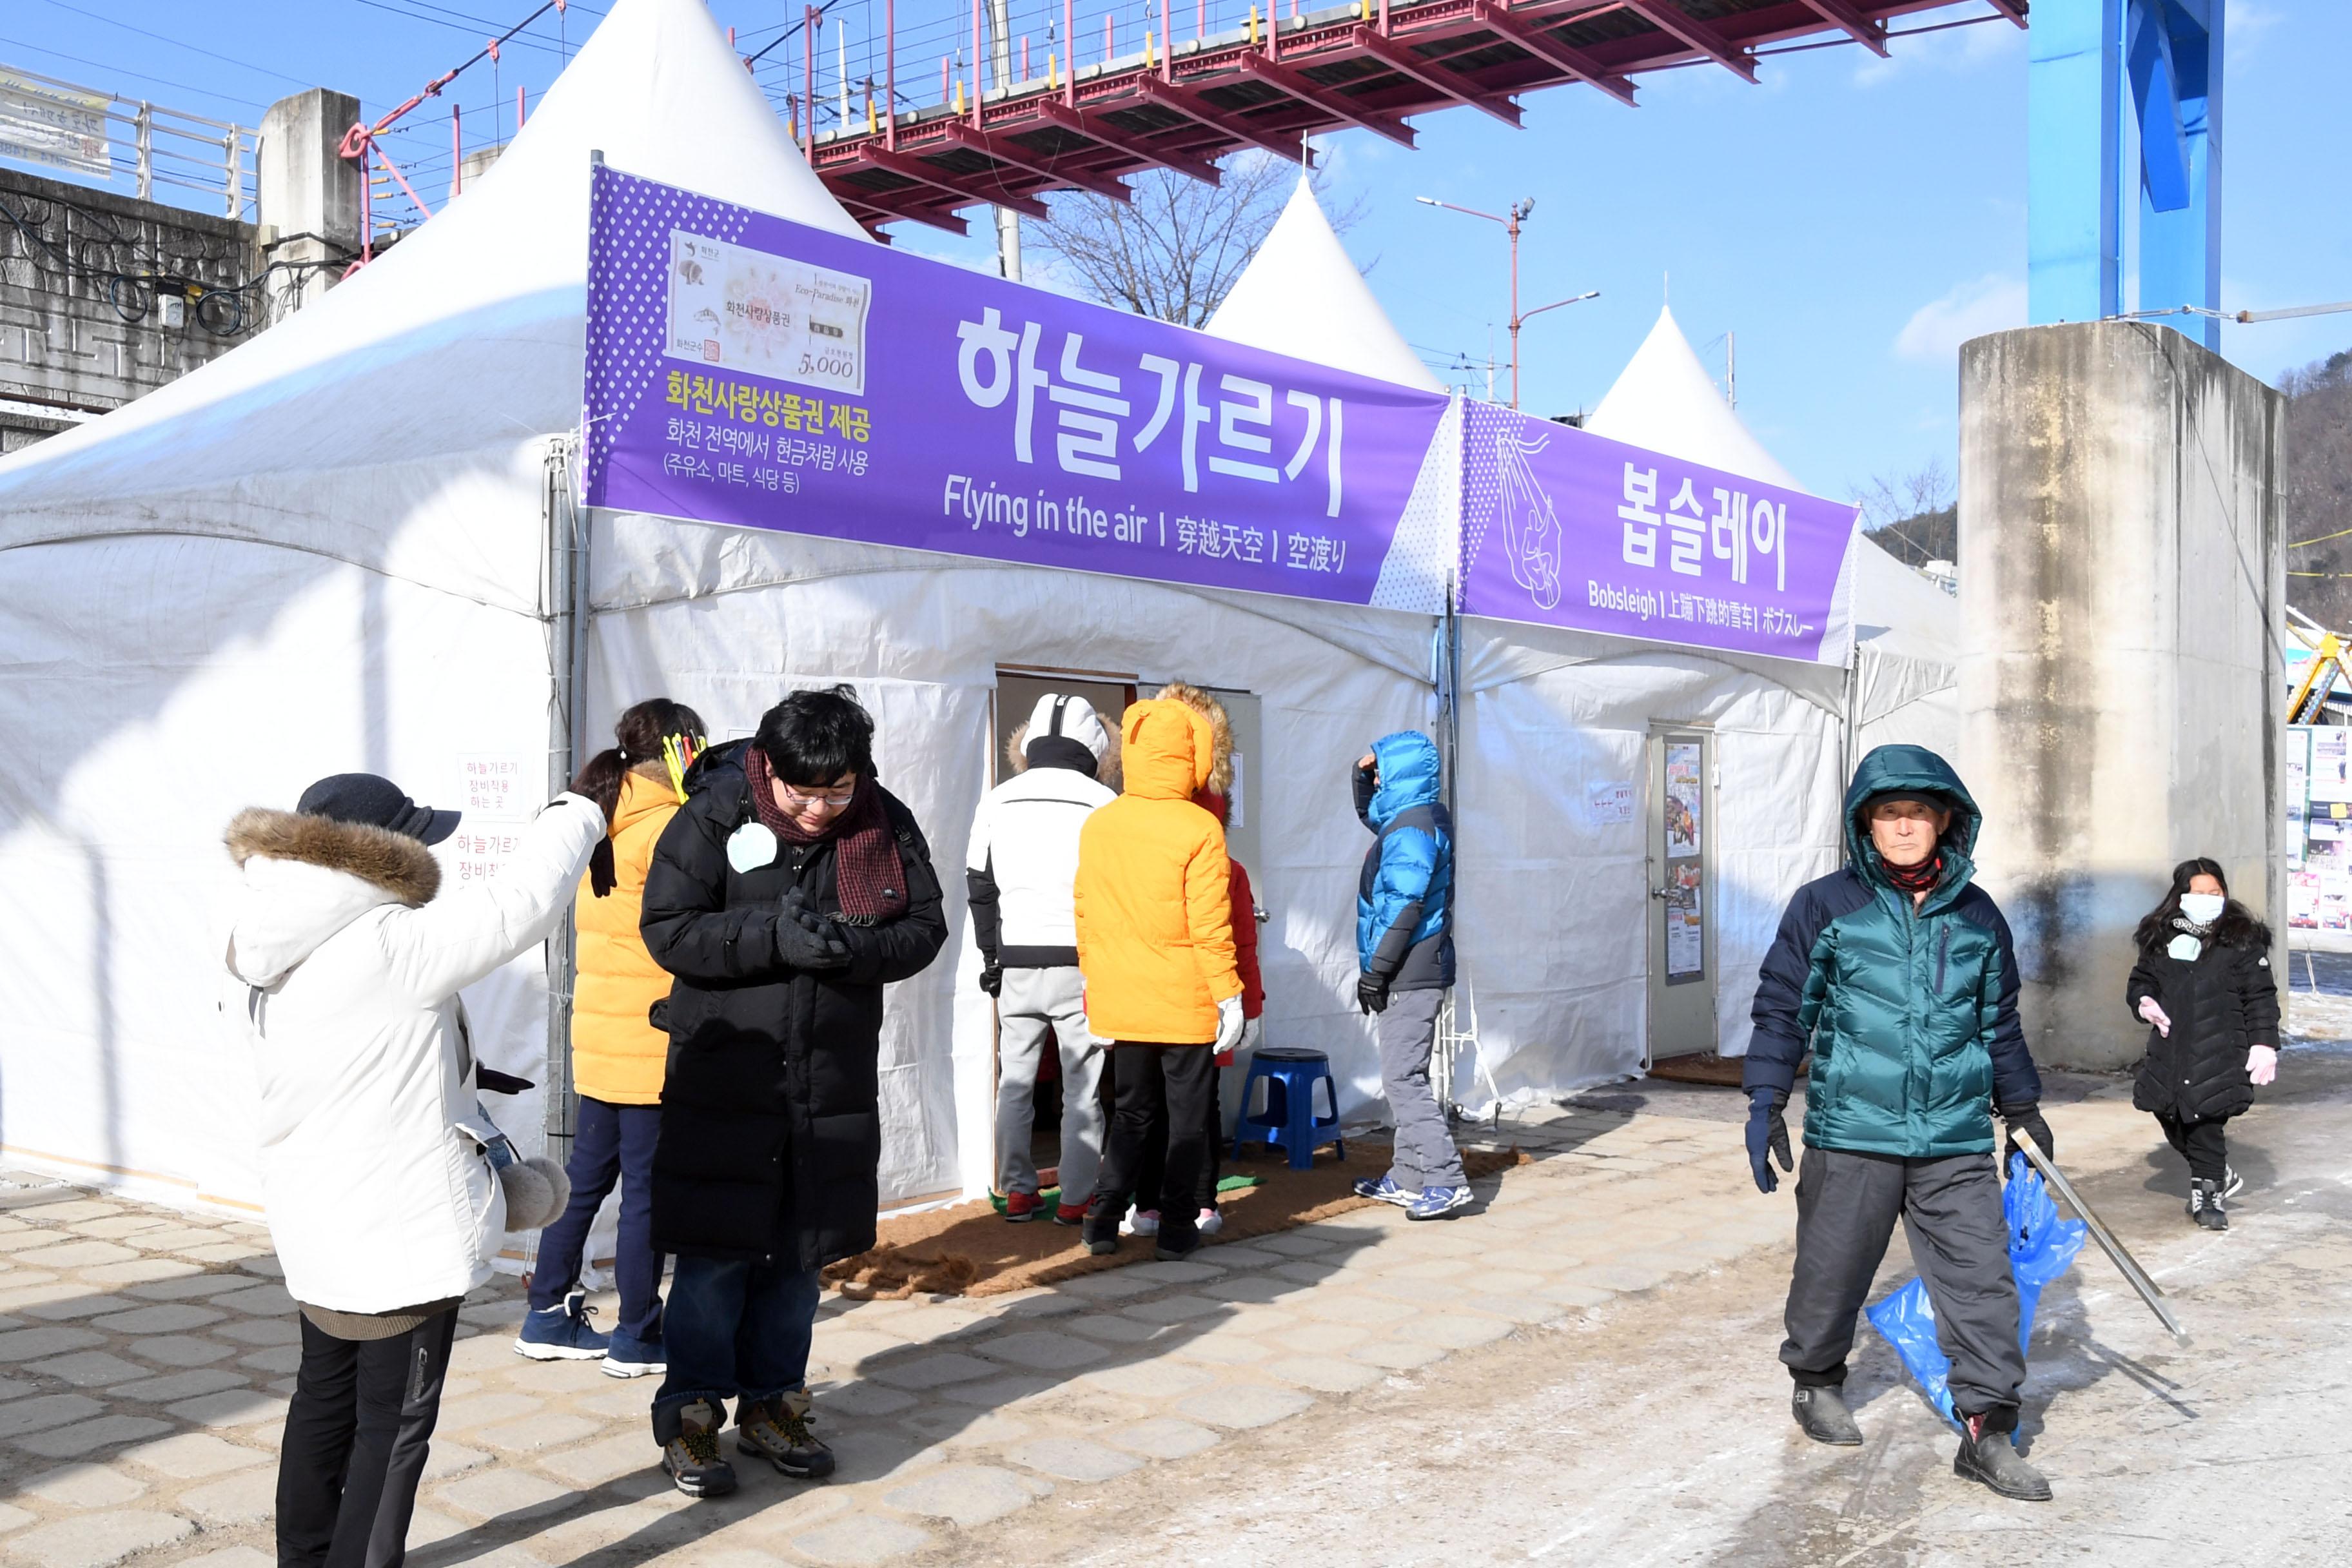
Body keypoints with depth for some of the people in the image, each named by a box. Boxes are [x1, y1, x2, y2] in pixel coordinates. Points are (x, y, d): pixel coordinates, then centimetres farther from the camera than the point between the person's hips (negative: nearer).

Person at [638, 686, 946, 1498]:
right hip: (723, 1074, -3)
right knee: (714, 1251, 1)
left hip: (834, 1085, 3)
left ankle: (772, 1404, 29)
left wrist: (857, 946, -20)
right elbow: (667, 929, -12)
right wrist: (774, 938, -24)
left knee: (800, 1252, 14)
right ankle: (691, 1415, 17)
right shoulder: (713, 818, -10)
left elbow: (925, 927, 1)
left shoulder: (887, 825, -2)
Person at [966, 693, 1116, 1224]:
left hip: (1017, 963, 3)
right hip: (1081, 962, -3)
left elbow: (979, 886, 9)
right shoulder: (1102, 802, -4)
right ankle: (1075, 1198, 6)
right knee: (1082, 1087, 4)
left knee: (1015, 1081, 12)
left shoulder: (996, 802, 5)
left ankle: (1017, 1192, 15)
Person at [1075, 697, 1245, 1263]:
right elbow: (1210, 924, -14)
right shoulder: (1199, 829, -13)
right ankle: (1176, 1226, 11)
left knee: (1132, 1110, 17)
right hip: (1185, 1002, -4)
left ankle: (1104, 1215, 9)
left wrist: (1095, 979, 17)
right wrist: (1229, 994, -7)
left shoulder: (1097, 825, 1)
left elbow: (1085, 912, 6)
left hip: (1120, 1001, 4)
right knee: (1187, 1115, 9)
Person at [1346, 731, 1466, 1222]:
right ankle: (1408, 1178, 21)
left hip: (1408, 976, -11)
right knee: (1404, 1076, 14)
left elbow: (1404, 906, -23)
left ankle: (1445, 1180, -11)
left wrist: (1376, 971, -20)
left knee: (1403, 1079, -11)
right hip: (1416, 973, 11)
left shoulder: (1411, 828, -17)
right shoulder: (1421, 817, 15)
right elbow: (1370, 814, 36)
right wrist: (1363, 777, 17)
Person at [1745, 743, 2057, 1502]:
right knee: (1833, 1269, 9)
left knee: (1982, 1276, -1)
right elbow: (1783, 1007, 1)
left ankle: (1986, 1431, 8)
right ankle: (1816, 1381, 34)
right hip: (1852, 1134, -2)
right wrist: (1766, 1104, -3)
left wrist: (2023, 1108, 26)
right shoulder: (1826, 906, -2)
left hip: (1956, 1139, 3)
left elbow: (2000, 1021, 21)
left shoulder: (1977, 916, 8)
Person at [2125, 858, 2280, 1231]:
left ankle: (2208, 1192, 12)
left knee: (2205, 1120, -6)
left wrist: (2264, 1043, -7)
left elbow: (2261, 997, 0)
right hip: (2170, 1046, 5)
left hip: (2219, 1053, -5)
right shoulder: (2161, 938, 9)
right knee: (2172, 1119, 10)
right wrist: (2144, 1001, -2)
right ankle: (2219, 1175, 33)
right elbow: (2140, 980, 20)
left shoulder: (2242, 940, 0)